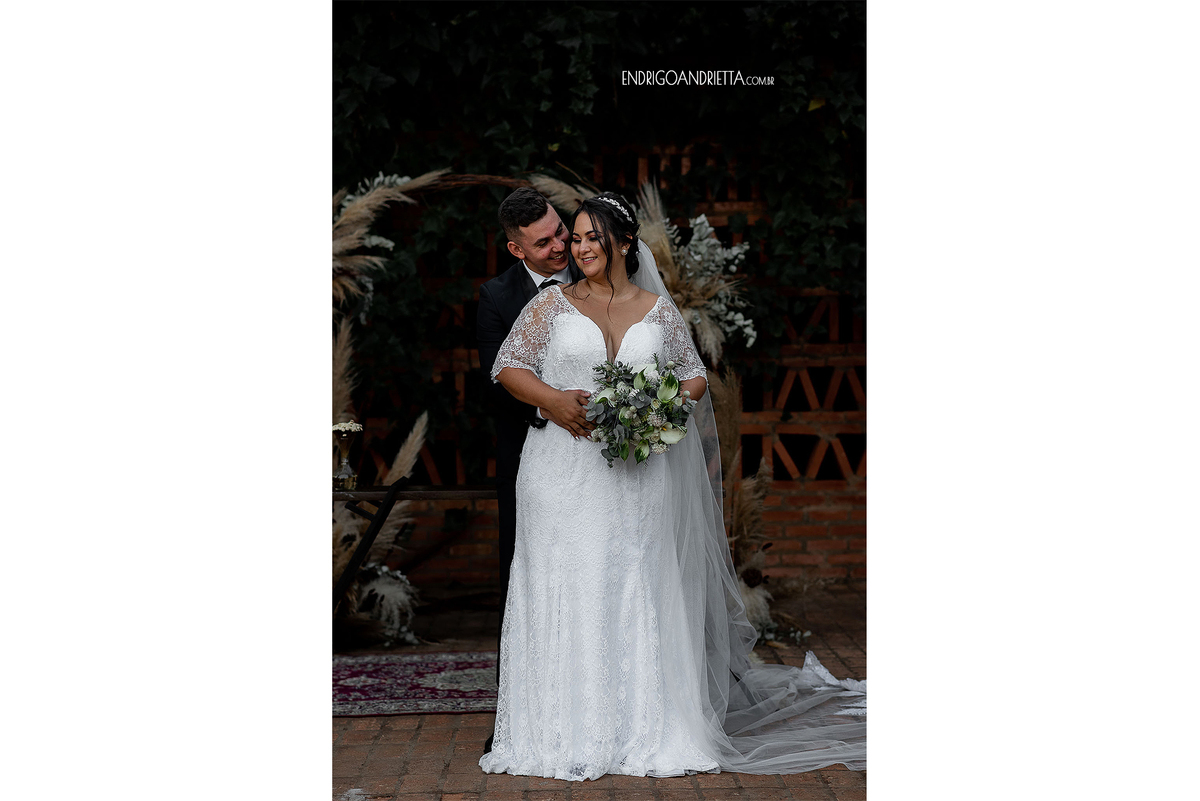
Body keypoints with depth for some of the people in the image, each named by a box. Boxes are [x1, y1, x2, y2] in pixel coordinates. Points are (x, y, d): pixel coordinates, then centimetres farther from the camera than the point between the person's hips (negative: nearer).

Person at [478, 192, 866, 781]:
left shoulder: (657, 310, 10)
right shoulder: (554, 305, 7)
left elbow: (694, 376, 15)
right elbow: (507, 366, 4)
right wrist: (556, 400, -13)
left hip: (640, 474, 1)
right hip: (565, 473, -1)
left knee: (638, 592, 1)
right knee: (568, 593, -3)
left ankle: (646, 730, 8)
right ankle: (570, 734, 3)